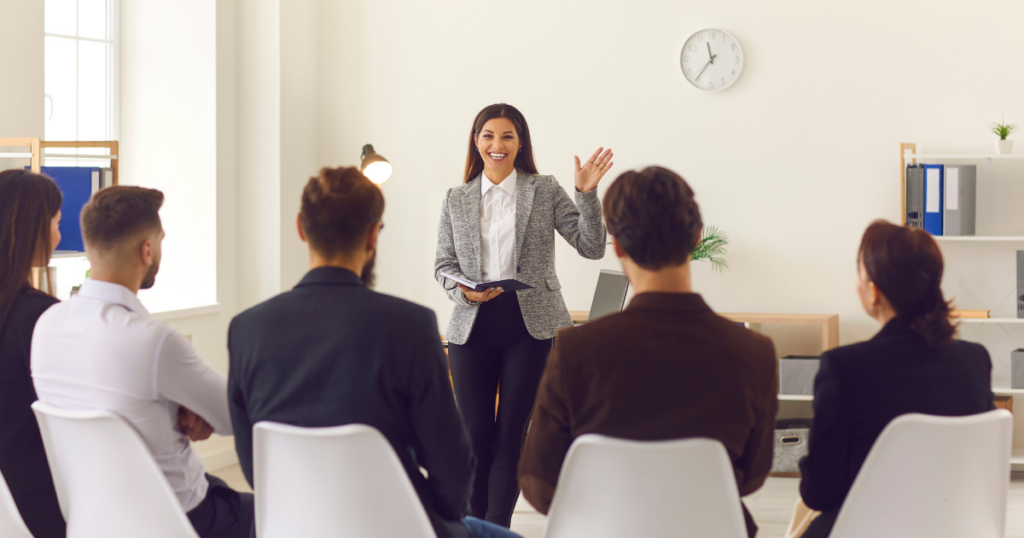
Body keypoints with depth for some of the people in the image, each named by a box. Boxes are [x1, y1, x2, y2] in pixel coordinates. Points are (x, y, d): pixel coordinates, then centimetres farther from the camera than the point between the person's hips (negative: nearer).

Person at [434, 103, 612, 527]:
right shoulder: (456, 199, 10)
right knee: (475, 433, 3)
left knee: (512, 433, 0)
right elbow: (443, 265, 10)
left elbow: (591, 247, -2)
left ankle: (497, 528, 6)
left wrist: (587, 193, -15)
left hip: (532, 325, -2)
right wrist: (464, 289, -11)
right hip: (473, 326, 2)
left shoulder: (545, 191, 4)